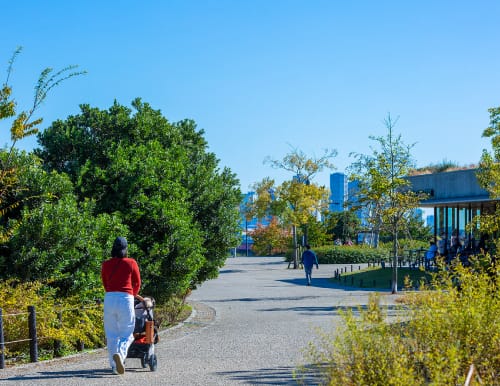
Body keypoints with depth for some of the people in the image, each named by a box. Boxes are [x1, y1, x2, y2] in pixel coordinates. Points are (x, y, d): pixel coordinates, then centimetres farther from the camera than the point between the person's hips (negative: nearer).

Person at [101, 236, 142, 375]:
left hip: (109, 298, 3)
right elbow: (137, 283, 11)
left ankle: (115, 366, 8)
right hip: (125, 299, -3)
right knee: (126, 333, 4)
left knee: (111, 334, 10)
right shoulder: (131, 263, 1)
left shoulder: (105, 265, 8)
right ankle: (120, 353, -25)